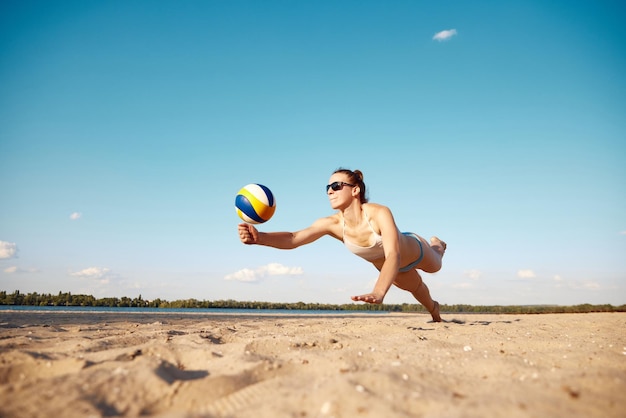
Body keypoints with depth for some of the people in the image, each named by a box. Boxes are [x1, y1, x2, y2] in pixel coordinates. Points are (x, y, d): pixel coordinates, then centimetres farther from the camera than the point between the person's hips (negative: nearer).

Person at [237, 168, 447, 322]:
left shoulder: (380, 213, -46)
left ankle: (436, 245, 71)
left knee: (435, 266, 33)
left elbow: (393, 255, -58)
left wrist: (378, 293, -75)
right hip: (387, 267, 4)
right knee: (415, 287, 34)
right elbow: (293, 239, -48)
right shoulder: (333, 223, -35)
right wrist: (259, 237, -67)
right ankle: (434, 310, 70)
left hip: (413, 249, -3)